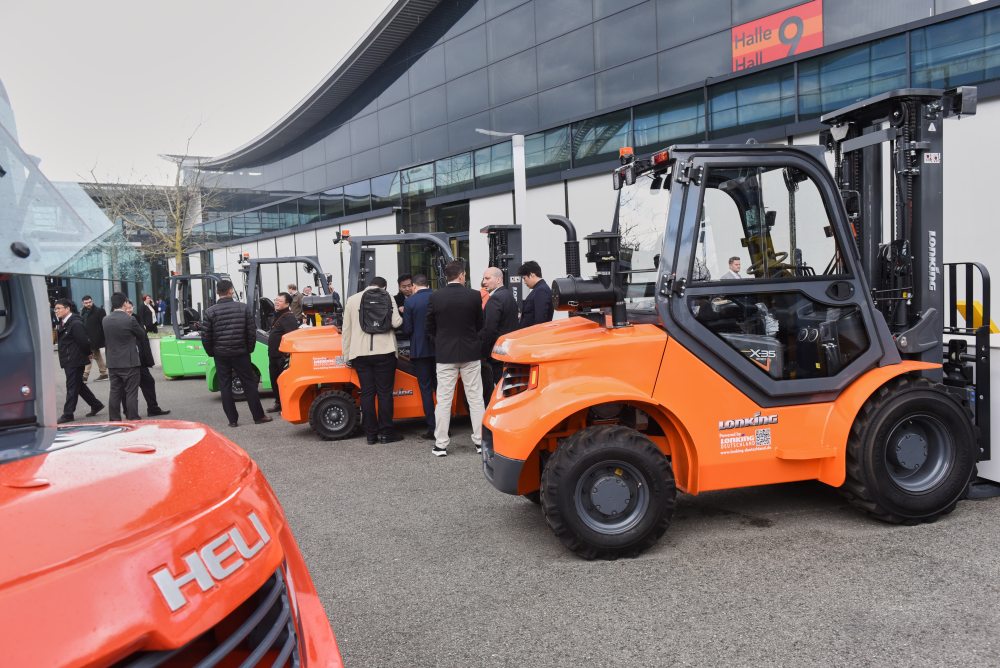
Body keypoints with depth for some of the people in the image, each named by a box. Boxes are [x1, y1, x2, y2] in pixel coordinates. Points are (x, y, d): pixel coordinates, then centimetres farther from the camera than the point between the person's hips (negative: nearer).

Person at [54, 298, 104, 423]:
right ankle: (96, 405, 26)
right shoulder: (62, 323, 11)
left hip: (75, 361, -9)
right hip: (68, 360, 9)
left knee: (72, 386, -3)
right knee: (78, 385, 16)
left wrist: (87, 353, -7)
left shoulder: (76, 323, -18)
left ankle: (68, 414, 3)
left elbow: (83, 342, -20)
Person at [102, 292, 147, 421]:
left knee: (115, 392, 11)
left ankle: (114, 420, 16)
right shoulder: (130, 320, -15)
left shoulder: (106, 320, 2)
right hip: (129, 362, -5)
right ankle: (133, 420, 2)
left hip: (112, 363, 6)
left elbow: (106, 339, 13)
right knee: (131, 393, 0)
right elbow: (142, 334, -2)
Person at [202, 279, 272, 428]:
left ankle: (233, 419, 8)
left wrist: (211, 352, 10)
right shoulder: (243, 308, -3)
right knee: (249, 384, 7)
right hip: (240, 353, 0)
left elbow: (205, 336, -3)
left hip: (220, 354, 0)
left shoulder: (210, 311, -4)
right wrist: (249, 348, 9)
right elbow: (252, 331, -3)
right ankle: (258, 416, 8)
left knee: (225, 387, 7)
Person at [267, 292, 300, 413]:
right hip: (274, 356, 10)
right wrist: (271, 353, 19)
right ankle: (279, 403, 28)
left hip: (283, 357, -10)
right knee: (275, 380, 16)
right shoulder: (278, 316, 16)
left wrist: (286, 356, -28)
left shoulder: (288, 318, -17)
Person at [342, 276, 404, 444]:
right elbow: (396, 322, -9)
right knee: (385, 392, 4)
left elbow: (346, 329, 7)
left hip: (361, 354, 2)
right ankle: (385, 433, 6)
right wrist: (399, 315, 14)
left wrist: (347, 355, 12)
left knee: (367, 393, 6)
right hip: (385, 352, -2)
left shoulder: (352, 300, 7)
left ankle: (371, 434, 8)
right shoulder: (388, 298, 2)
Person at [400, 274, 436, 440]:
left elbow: (407, 330, -10)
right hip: (439, 349, 3)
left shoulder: (410, 301, -10)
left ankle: (432, 428, 4)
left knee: (425, 389, 4)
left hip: (420, 350, -3)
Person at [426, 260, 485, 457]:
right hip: (470, 353, 0)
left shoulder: (435, 297, -7)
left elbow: (430, 328, 2)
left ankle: (440, 444, 7)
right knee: (475, 398, 9)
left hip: (445, 354, 0)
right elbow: (480, 325, 4)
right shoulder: (474, 296, -7)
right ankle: (480, 440, 12)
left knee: (443, 400, 5)